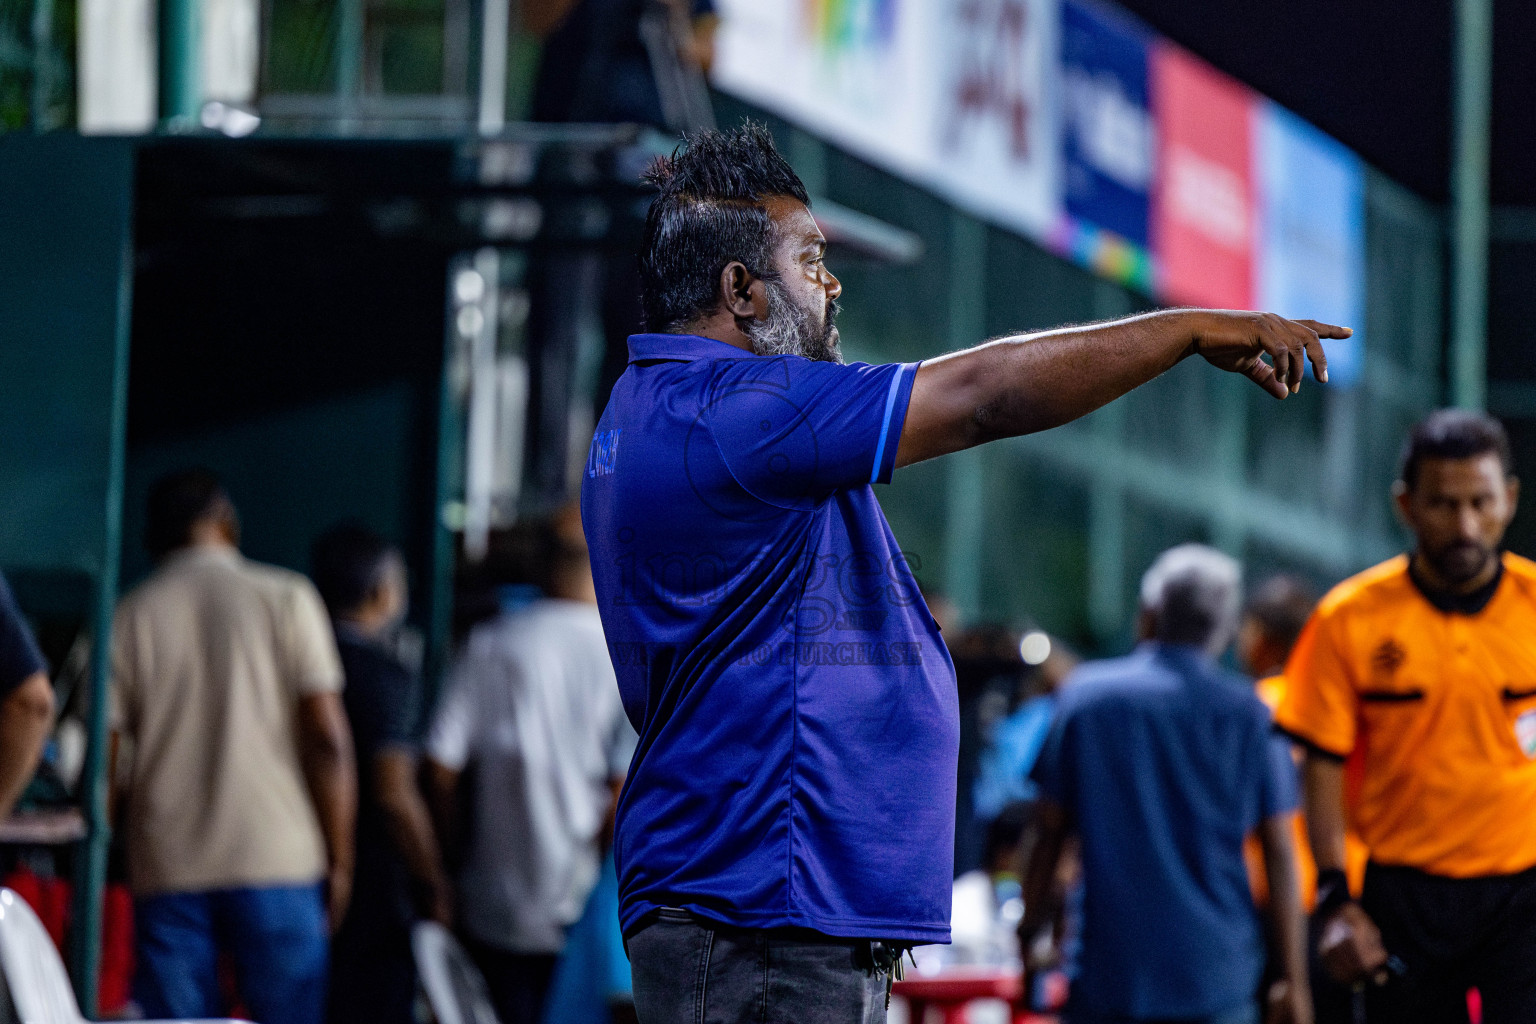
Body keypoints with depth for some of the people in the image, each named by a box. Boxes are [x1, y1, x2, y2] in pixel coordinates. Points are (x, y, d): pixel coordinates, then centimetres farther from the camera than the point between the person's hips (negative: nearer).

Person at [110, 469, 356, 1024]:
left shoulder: (131, 615, 6)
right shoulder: (286, 599, 3)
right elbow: (328, 737, -3)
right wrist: (340, 859, 2)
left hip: (167, 869, 1)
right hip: (278, 859, -1)